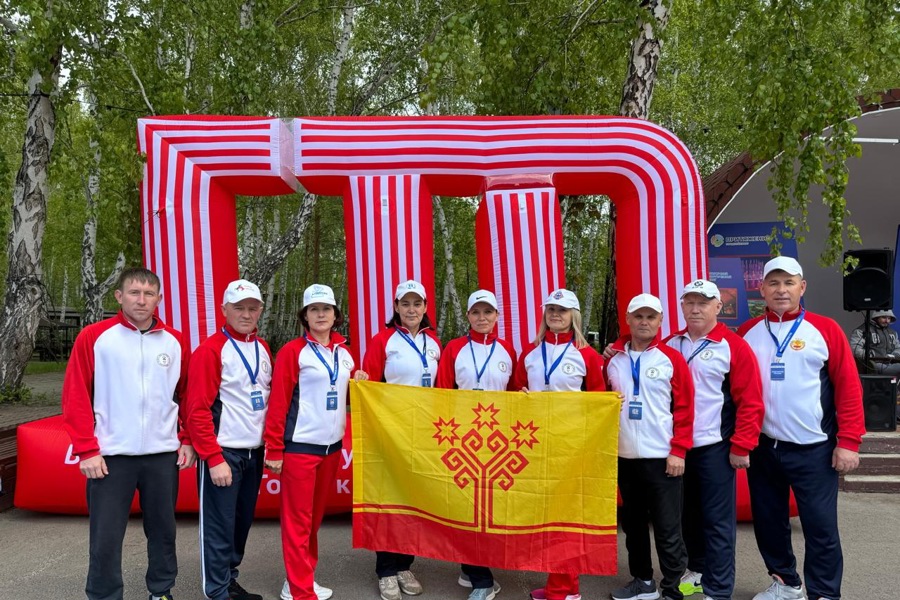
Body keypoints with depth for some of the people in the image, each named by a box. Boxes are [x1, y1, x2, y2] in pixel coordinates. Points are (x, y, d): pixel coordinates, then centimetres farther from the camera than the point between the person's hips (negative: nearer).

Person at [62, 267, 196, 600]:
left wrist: (187, 440, 6)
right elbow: (75, 397, -5)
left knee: (163, 529, 14)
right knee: (106, 538, 4)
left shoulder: (175, 342, 4)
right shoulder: (93, 337, -4)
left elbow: (187, 395, 11)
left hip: (163, 454, 3)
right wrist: (87, 450, -9)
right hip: (111, 455, -2)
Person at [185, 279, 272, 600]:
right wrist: (214, 459, -17)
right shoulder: (210, 350, -11)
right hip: (223, 453, -7)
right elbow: (198, 411, -15)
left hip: (254, 452, 7)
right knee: (220, 527, 2)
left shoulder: (262, 348, 11)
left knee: (242, 522, 15)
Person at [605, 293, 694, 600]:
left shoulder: (672, 359, -4)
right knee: (633, 522, 15)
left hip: (662, 456, -4)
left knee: (667, 527, 2)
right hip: (624, 456, 4)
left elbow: (685, 407, -6)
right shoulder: (613, 358, 6)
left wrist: (678, 450, -11)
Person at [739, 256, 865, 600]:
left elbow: (849, 387, -6)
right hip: (763, 447, 3)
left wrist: (848, 441, -11)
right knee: (768, 520, 14)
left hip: (813, 449, -3)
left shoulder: (825, 330, -5)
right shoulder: (748, 333, 3)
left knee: (820, 526, 2)